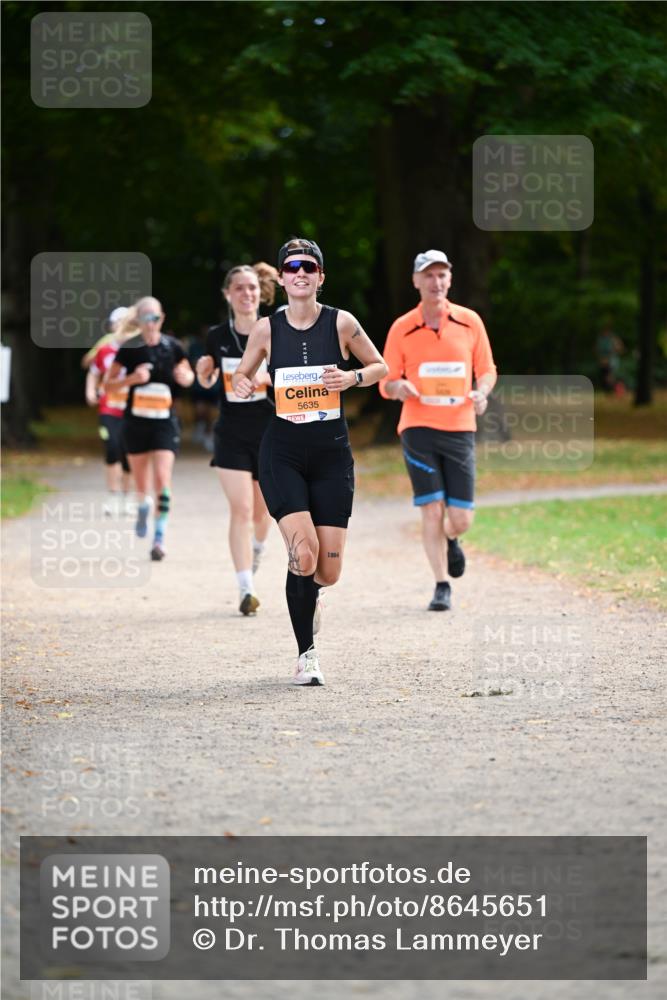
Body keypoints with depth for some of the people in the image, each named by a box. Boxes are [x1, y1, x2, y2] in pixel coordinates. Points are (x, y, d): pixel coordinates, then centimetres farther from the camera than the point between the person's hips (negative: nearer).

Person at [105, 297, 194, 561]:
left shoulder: (172, 347, -3)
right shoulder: (129, 349, -5)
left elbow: (188, 377, 12)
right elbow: (109, 385, -2)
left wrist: (185, 376, -12)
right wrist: (132, 378, -20)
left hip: (165, 423, -1)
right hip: (136, 422, 1)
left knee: (162, 479, -16)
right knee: (142, 485, 10)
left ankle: (159, 537, -14)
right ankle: (142, 509, 45)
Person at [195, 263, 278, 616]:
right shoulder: (217, 336, -1)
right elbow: (207, 381, 14)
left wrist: (268, 378, -22)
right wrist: (204, 372, -9)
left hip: (270, 431, 0)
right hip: (231, 434, 0)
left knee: (263, 509, 14)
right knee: (240, 509, -12)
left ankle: (255, 552, 48)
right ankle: (245, 589, -15)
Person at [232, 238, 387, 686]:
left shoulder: (341, 323, -2)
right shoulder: (266, 329, 0)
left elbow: (381, 367, 10)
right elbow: (242, 374, 14)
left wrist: (353, 376, -10)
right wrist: (242, 384, -9)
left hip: (332, 452, 1)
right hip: (282, 451, -1)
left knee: (328, 572, -1)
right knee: (303, 552, -19)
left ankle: (306, 595, 39)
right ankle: (307, 654, -2)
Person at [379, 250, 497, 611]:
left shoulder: (470, 322, 5)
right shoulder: (402, 328, 2)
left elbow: (487, 370, 13)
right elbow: (387, 382, 7)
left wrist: (481, 393, -9)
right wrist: (399, 387, -17)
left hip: (460, 429, 1)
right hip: (418, 428, -1)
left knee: (461, 518, -1)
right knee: (432, 510, -8)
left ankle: (450, 541, 36)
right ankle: (442, 586, 4)